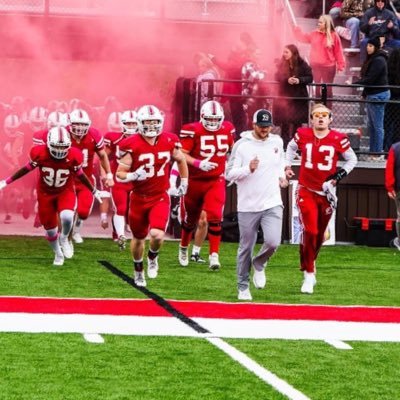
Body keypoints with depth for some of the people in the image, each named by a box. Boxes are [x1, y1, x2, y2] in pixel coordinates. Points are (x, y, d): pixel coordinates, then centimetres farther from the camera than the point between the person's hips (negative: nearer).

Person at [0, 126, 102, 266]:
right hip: (45, 193, 1)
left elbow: (80, 175, -4)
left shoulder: (74, 156, -23)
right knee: (50, 229, 9)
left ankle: (64, 239, 5)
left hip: (65, 192, -1)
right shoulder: (40, 154, -24)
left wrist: (94, 191, 7)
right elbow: (27, 168, -7)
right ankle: (58, 254, 39)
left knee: (66, 217, -30)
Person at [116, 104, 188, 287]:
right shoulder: (132, 145, -13)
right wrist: (134, 175, -28)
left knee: (157, 234, -20)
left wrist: (184, 182, 21)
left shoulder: (169, 142, -4)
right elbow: (119, 175, -9)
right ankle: (138, 272, 41)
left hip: (160, 198, 0)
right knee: (138, 238, 14)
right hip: (139, 198, 0)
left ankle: (152, 258, 15)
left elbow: (181, 160, 18)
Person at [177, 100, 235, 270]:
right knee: (191, 218, 15)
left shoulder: (227, 129, 0)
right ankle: (183, 248, 40)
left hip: (216, 181, 1)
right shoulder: (193, 130, -14)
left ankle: (214, 255, -12)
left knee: (215, 218, -15)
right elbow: (182, 154, -17)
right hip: (195, 181, -1)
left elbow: (232, 150, 19)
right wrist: (198, 163, -30)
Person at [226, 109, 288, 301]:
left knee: (273, 242, -16)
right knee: (246, 248, 5)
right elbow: (230, 174, -7)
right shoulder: (242, 145, -7)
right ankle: (243, 287, 21)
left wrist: (281, 175, 12)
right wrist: (248, 169, -22)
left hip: (272, 204, 2)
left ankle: (259, 264, 17)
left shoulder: (277, 142, 6)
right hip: (248, 206, -2)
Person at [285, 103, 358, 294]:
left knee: (319, 235, 13)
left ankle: (309, 263, 39)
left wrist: (340, 175, -6)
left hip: (327, 193, 2)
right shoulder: (302, 135, -5)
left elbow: (352, 159, 7)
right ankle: (309, 273, -5)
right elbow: (291, 147, 18)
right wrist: (287, 166, 9)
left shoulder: (338, 139, -7)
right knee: (310, 231, -15)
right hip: (306, 191, -1)